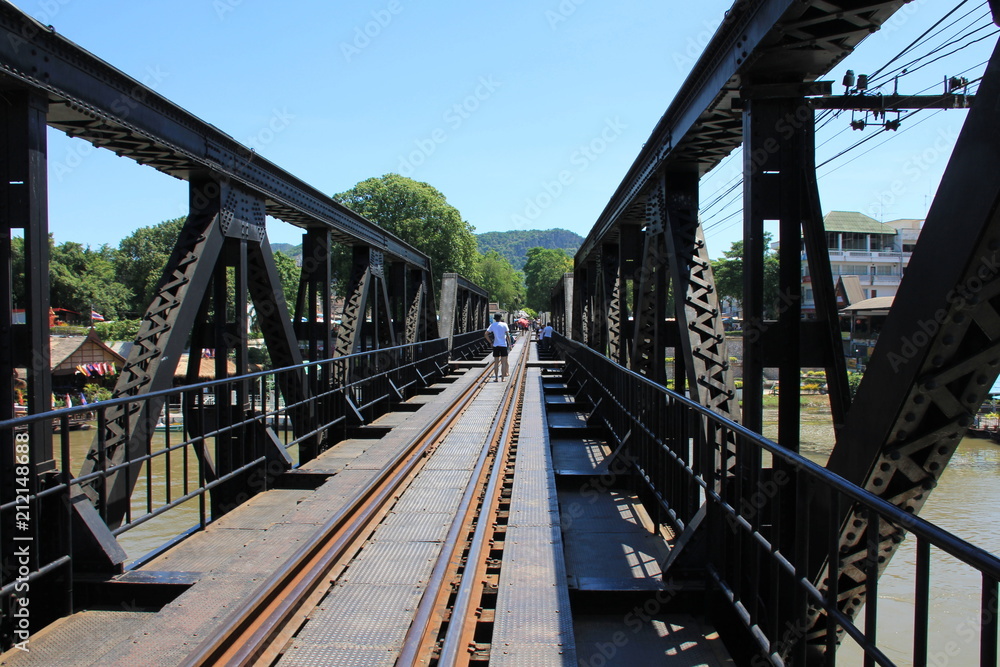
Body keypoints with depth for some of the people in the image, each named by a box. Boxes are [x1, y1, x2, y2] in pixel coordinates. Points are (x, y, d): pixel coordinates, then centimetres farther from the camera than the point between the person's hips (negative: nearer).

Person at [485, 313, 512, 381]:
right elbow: (508, 335, -7)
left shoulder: (492, 325, 2)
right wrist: (510, 344, 1)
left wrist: (490, 341, 5)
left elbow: (485, 334, -3)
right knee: (503, 362, 5)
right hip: (503, 345, -1)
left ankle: (496, 378, 8)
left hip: (496, 346, 1)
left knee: (496, 362, 8)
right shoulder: (504, 325, -2)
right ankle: (503, 378, 4)